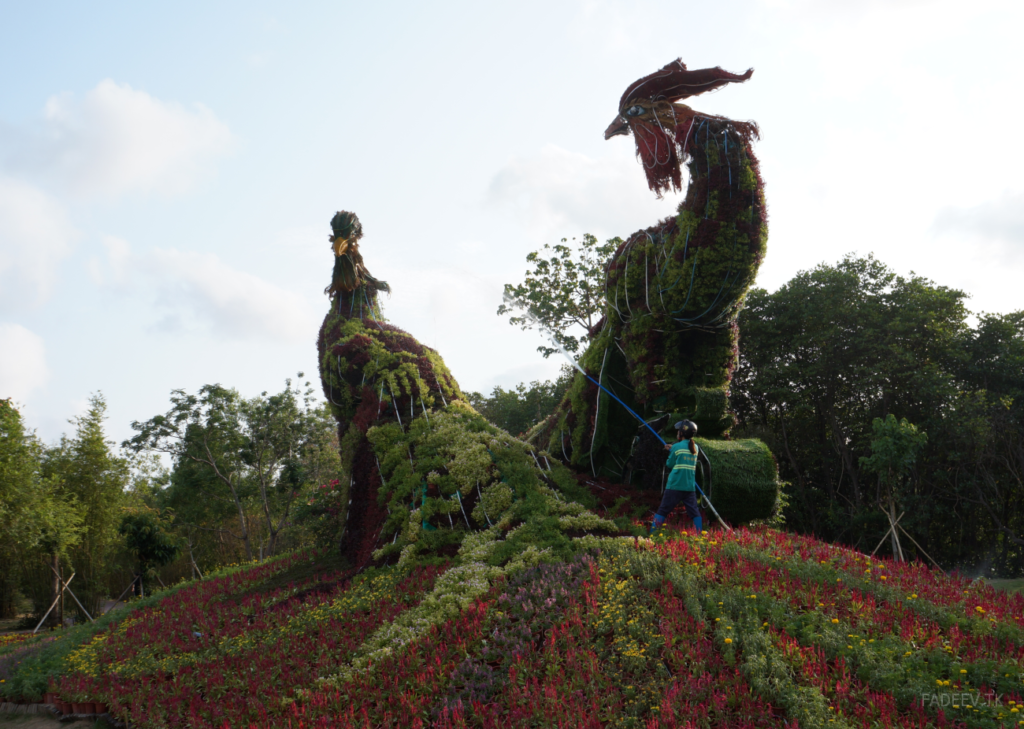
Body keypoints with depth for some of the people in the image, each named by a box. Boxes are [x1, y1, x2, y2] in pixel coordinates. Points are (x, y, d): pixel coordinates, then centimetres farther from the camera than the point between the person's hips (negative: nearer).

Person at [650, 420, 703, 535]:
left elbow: (669, 465, 0)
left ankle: (652, 533, 2)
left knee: (663, 511, 2)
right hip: (690, 487, 4)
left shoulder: (677, 447, -7)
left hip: (675, 486, -4)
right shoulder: (695, 448, 8)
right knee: (694, 512, 7)